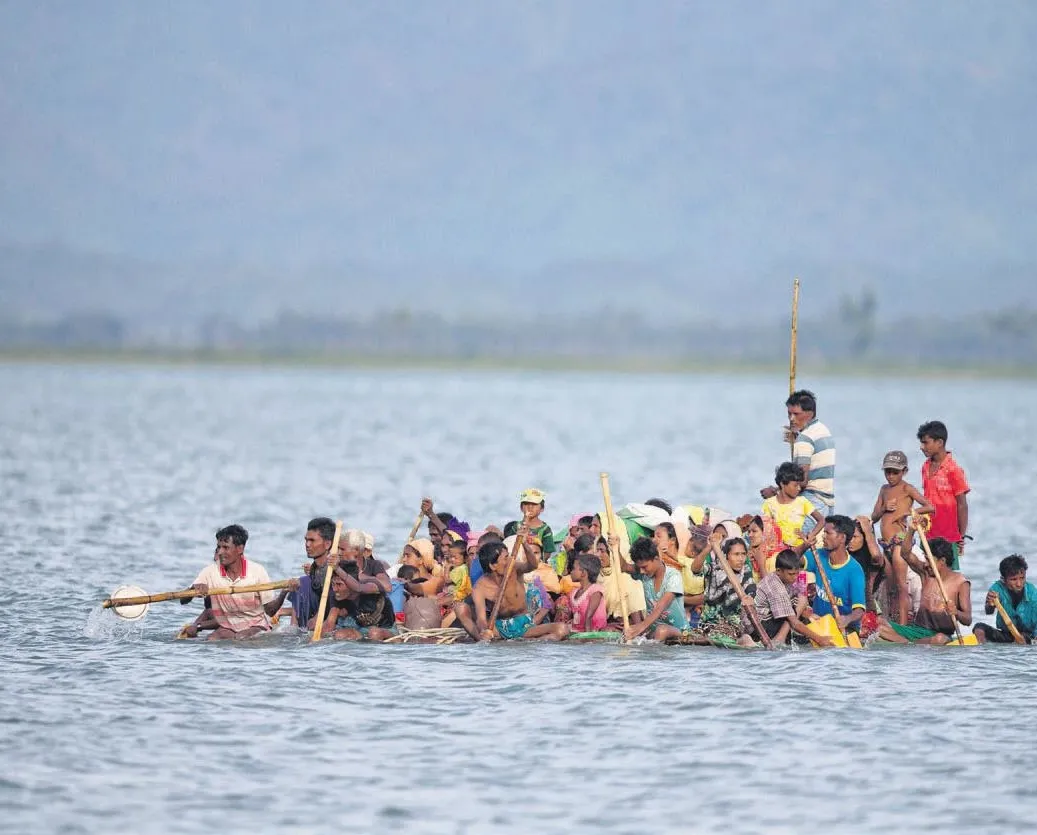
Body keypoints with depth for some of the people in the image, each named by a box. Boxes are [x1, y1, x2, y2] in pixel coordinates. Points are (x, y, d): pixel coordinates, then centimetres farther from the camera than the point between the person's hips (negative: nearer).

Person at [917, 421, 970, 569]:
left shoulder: (953, 470, -11)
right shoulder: (926, 467, 10)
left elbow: (962, 505, -8)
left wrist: (961, 538, -7)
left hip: (948, 538, -7)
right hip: (928, 536, 7)